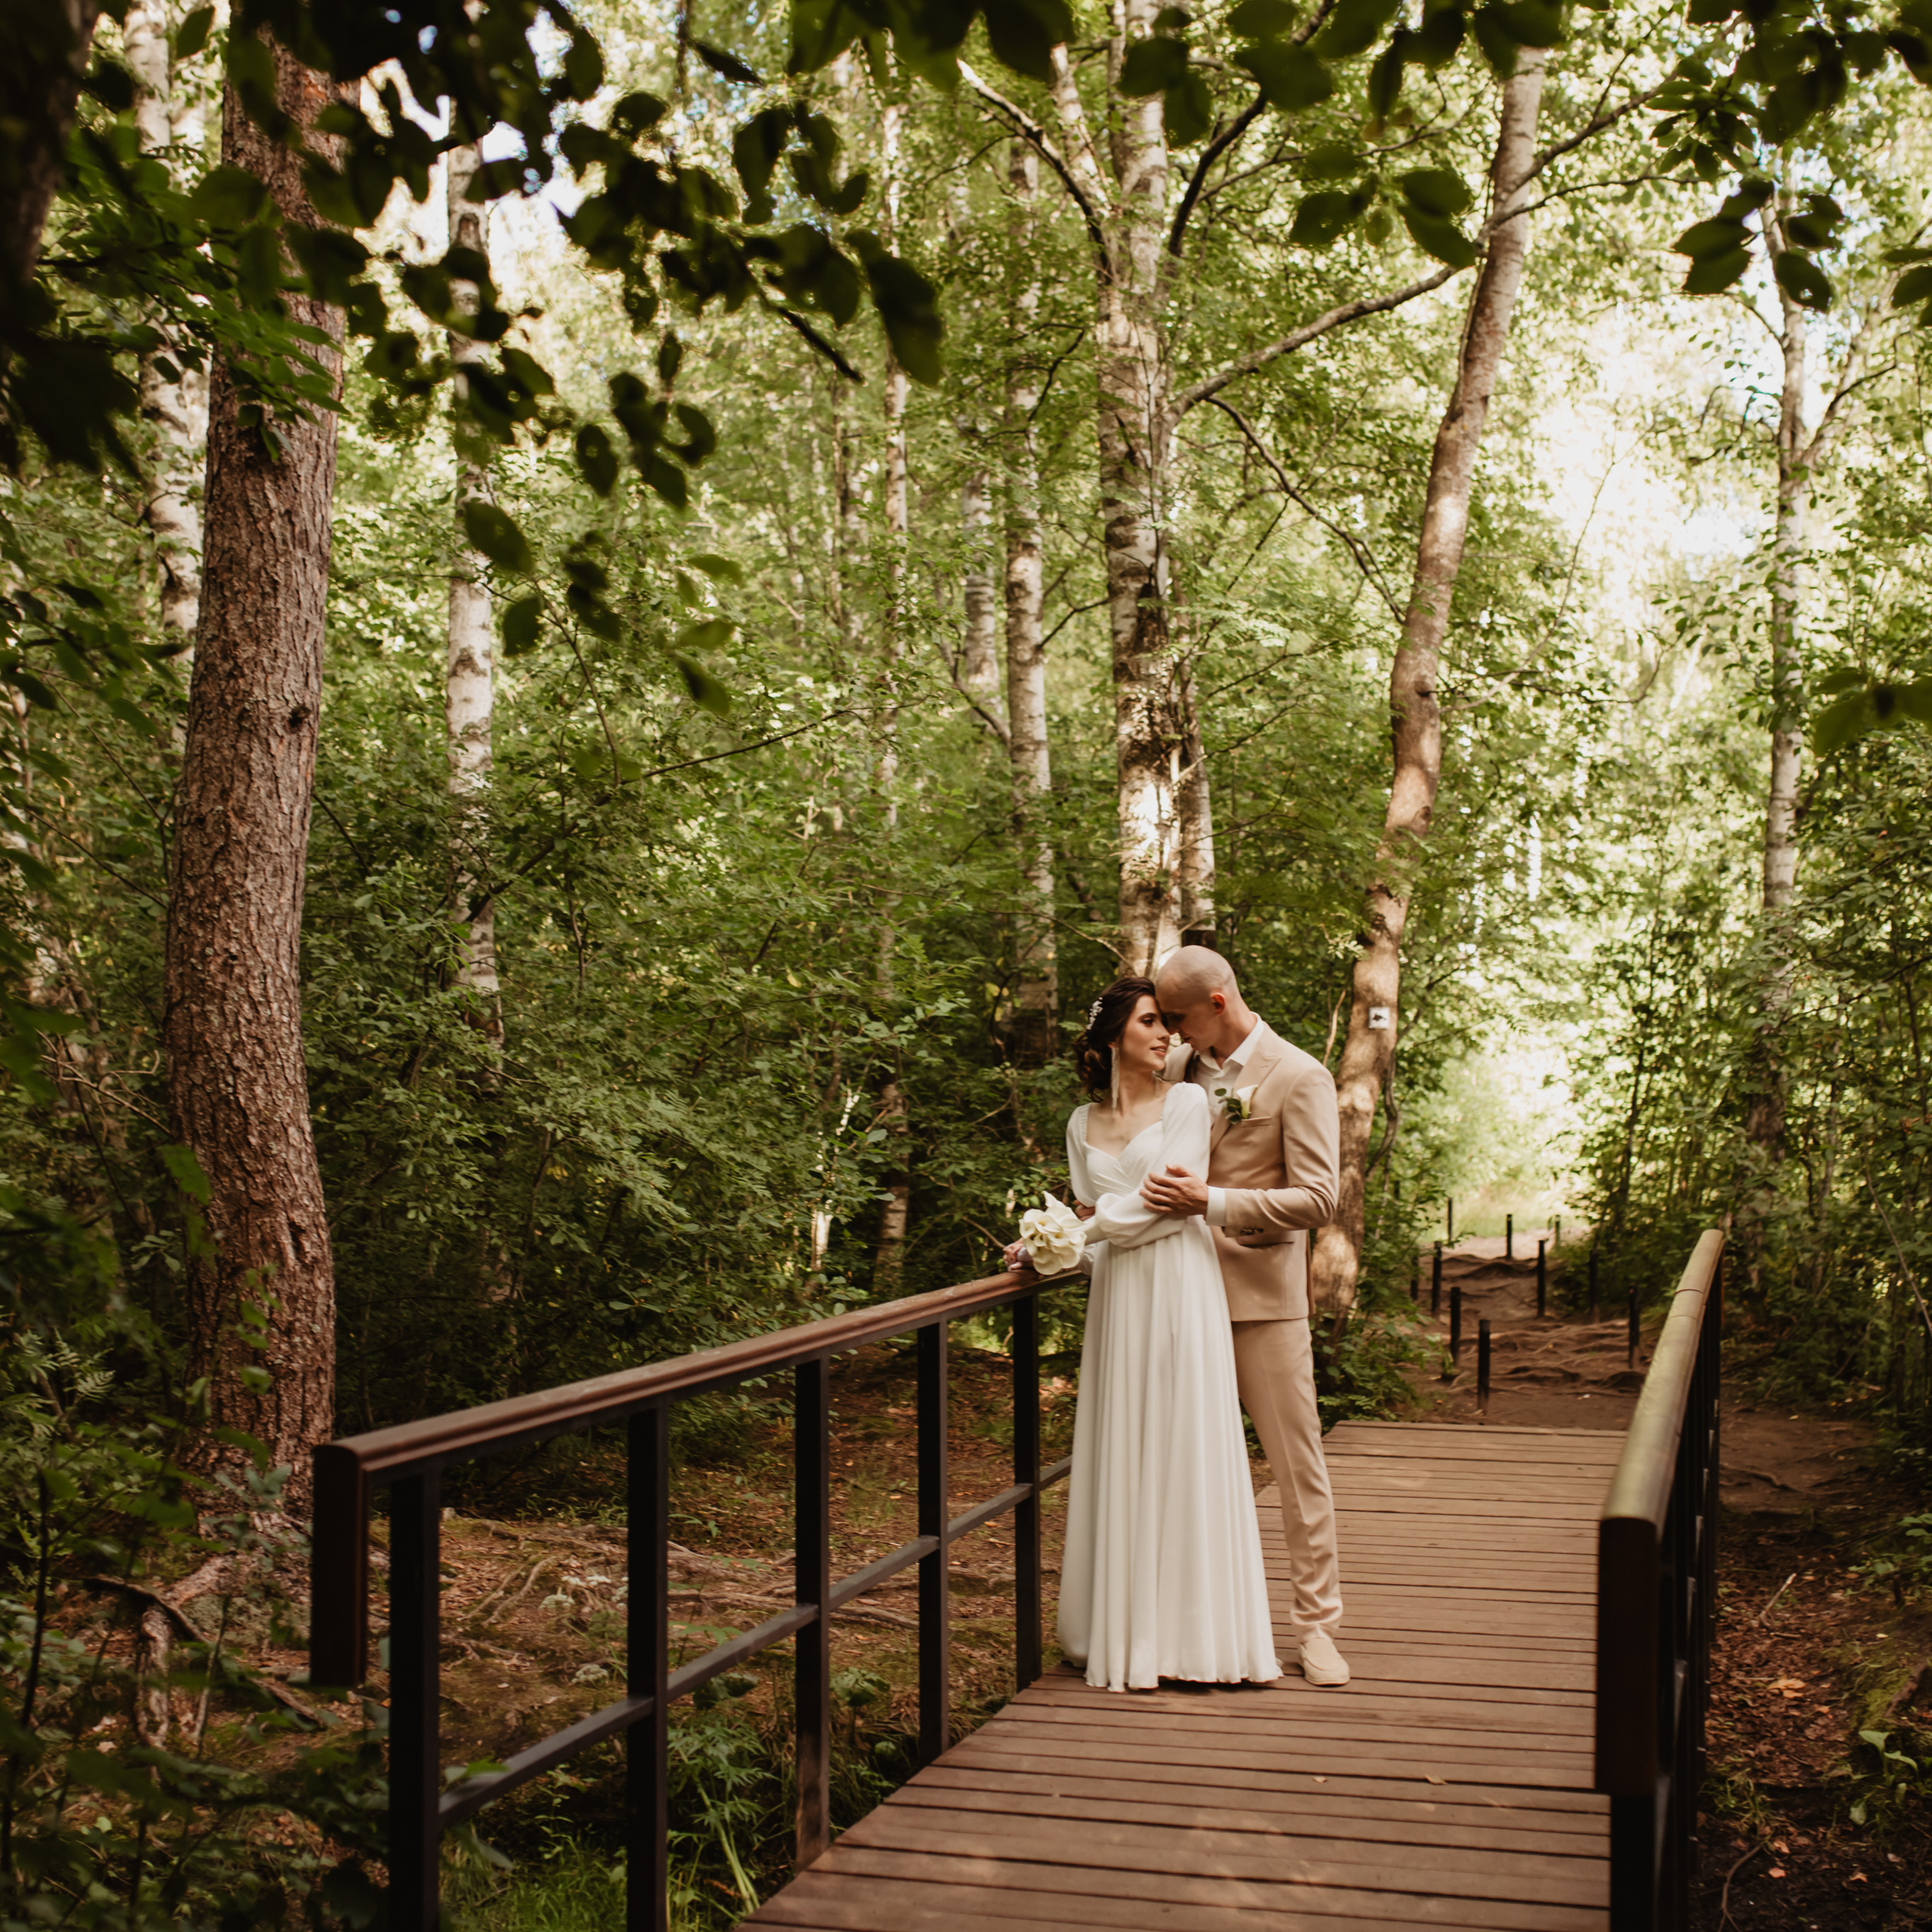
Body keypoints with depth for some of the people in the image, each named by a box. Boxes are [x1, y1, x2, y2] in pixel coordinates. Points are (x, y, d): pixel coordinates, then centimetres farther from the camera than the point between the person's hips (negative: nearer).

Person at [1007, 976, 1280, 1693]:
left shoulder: (1187, 1103, 2)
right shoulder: (1084, 1125, 14)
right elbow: (1094, 1220, 15)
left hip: (1180, 1290, -4)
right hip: (1117, 1296, 4)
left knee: (1185, 1450, -3)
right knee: (1120, 1458, 4)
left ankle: (1192, 1630, 5)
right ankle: (1124, 1630, 11)